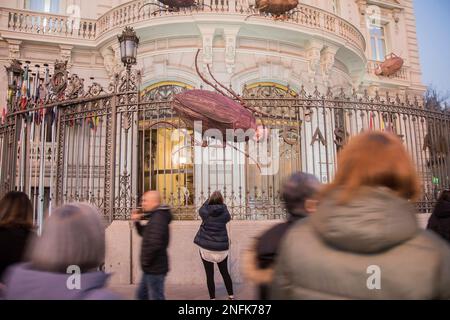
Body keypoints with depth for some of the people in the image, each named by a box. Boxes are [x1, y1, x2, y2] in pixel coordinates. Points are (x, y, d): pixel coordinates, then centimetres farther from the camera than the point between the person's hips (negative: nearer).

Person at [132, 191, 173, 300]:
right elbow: (145, 234, 25)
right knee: (141, 295, 21)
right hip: (152, 268, 10)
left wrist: (145, 262, -18)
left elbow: (154, 244, -31)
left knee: (156, 297, 0)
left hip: (155, 268, -10)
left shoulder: (158, 218, -21)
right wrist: (137, 222, 9)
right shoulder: (156, 216, 12)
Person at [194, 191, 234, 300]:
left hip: (206, 247, -1)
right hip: (221, 248, 1)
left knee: (209, 275, 8)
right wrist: (222, 204, 19)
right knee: (225, 272, 17)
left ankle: (212, 297, 14)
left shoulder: (205, 212, -11)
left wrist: (209, 199, 22)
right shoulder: (224, 212, -10)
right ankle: (231, 295, 25)